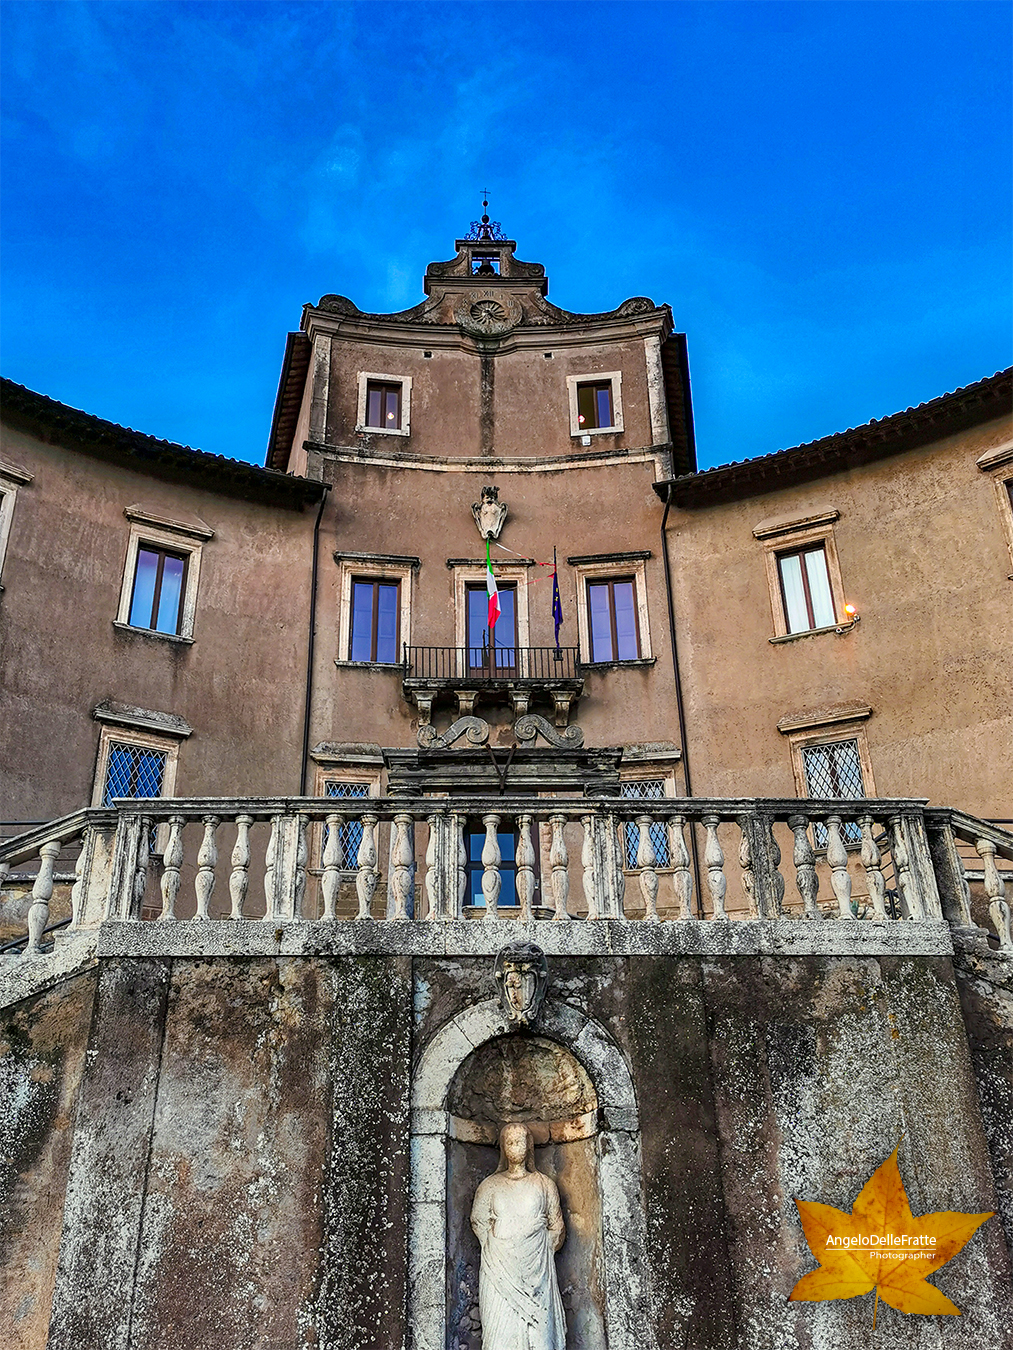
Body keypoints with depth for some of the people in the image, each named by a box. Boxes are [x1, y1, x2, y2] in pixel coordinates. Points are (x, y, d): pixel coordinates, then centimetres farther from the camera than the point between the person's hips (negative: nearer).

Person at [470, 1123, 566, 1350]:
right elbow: (478, 1222, 10)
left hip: (536, 1268, 0)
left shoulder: (545, 1184, 9)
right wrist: (496, 1248, 2)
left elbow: (556, 1227, 11)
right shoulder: (490, 1185, 10)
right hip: (500, 1270, 0)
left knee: (538, 1326, -6)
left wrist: (542, 1253, 3)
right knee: (500, 1323, -7)